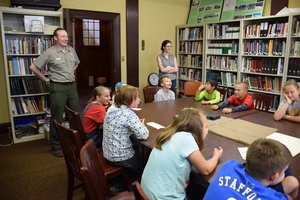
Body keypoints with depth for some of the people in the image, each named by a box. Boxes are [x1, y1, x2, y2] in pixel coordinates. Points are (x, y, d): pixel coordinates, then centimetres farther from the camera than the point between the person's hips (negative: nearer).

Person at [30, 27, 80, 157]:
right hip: (58, 87, -5)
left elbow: (76, 63, 28)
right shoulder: (50, 52, -10)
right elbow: (33, 67, -8)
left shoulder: (71, 50, 7)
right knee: (57, 117, 1)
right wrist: (46, 79, -4)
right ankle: (56, 146, 14)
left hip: (72, 85, 6)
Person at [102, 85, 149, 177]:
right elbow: (144, 135, -24)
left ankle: (132, 178, 39)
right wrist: (141, 124, -4)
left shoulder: (112, 108, -1)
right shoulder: (129, 114, -24)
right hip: (121, 158, -7)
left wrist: (137, 123, 1)